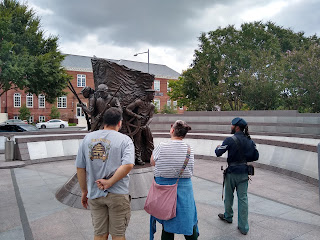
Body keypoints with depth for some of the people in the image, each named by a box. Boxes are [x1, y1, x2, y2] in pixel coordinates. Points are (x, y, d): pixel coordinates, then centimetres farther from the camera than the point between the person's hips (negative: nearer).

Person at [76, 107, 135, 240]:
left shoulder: (88, 138, 4)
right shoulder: (124, 139, -8)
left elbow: (80, 168, 6)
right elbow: (128, 165, -23)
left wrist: (84, 191, 14)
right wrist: (109, 183, -15)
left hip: (94, 193, 4)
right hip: (117, 194, -3)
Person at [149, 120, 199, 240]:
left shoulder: (161, 147, -14)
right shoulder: (189, 149, -6)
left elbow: (152, 162, 2)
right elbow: (190, 170, 2)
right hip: (184, 187, 2)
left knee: (167, 223, 13)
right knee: (189, 221, 17)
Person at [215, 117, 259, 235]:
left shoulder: (230, 140, -17)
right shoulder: (249, 141, 0)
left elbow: (218, 153, -16)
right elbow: (255, 156, 5)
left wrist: (217, 147, 6)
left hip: (232, 172, -4)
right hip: (244, 172, 4)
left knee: (229, 196, 17)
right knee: (243, 198, 8)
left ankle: (228, 216, 38)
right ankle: (243, 227, 12)